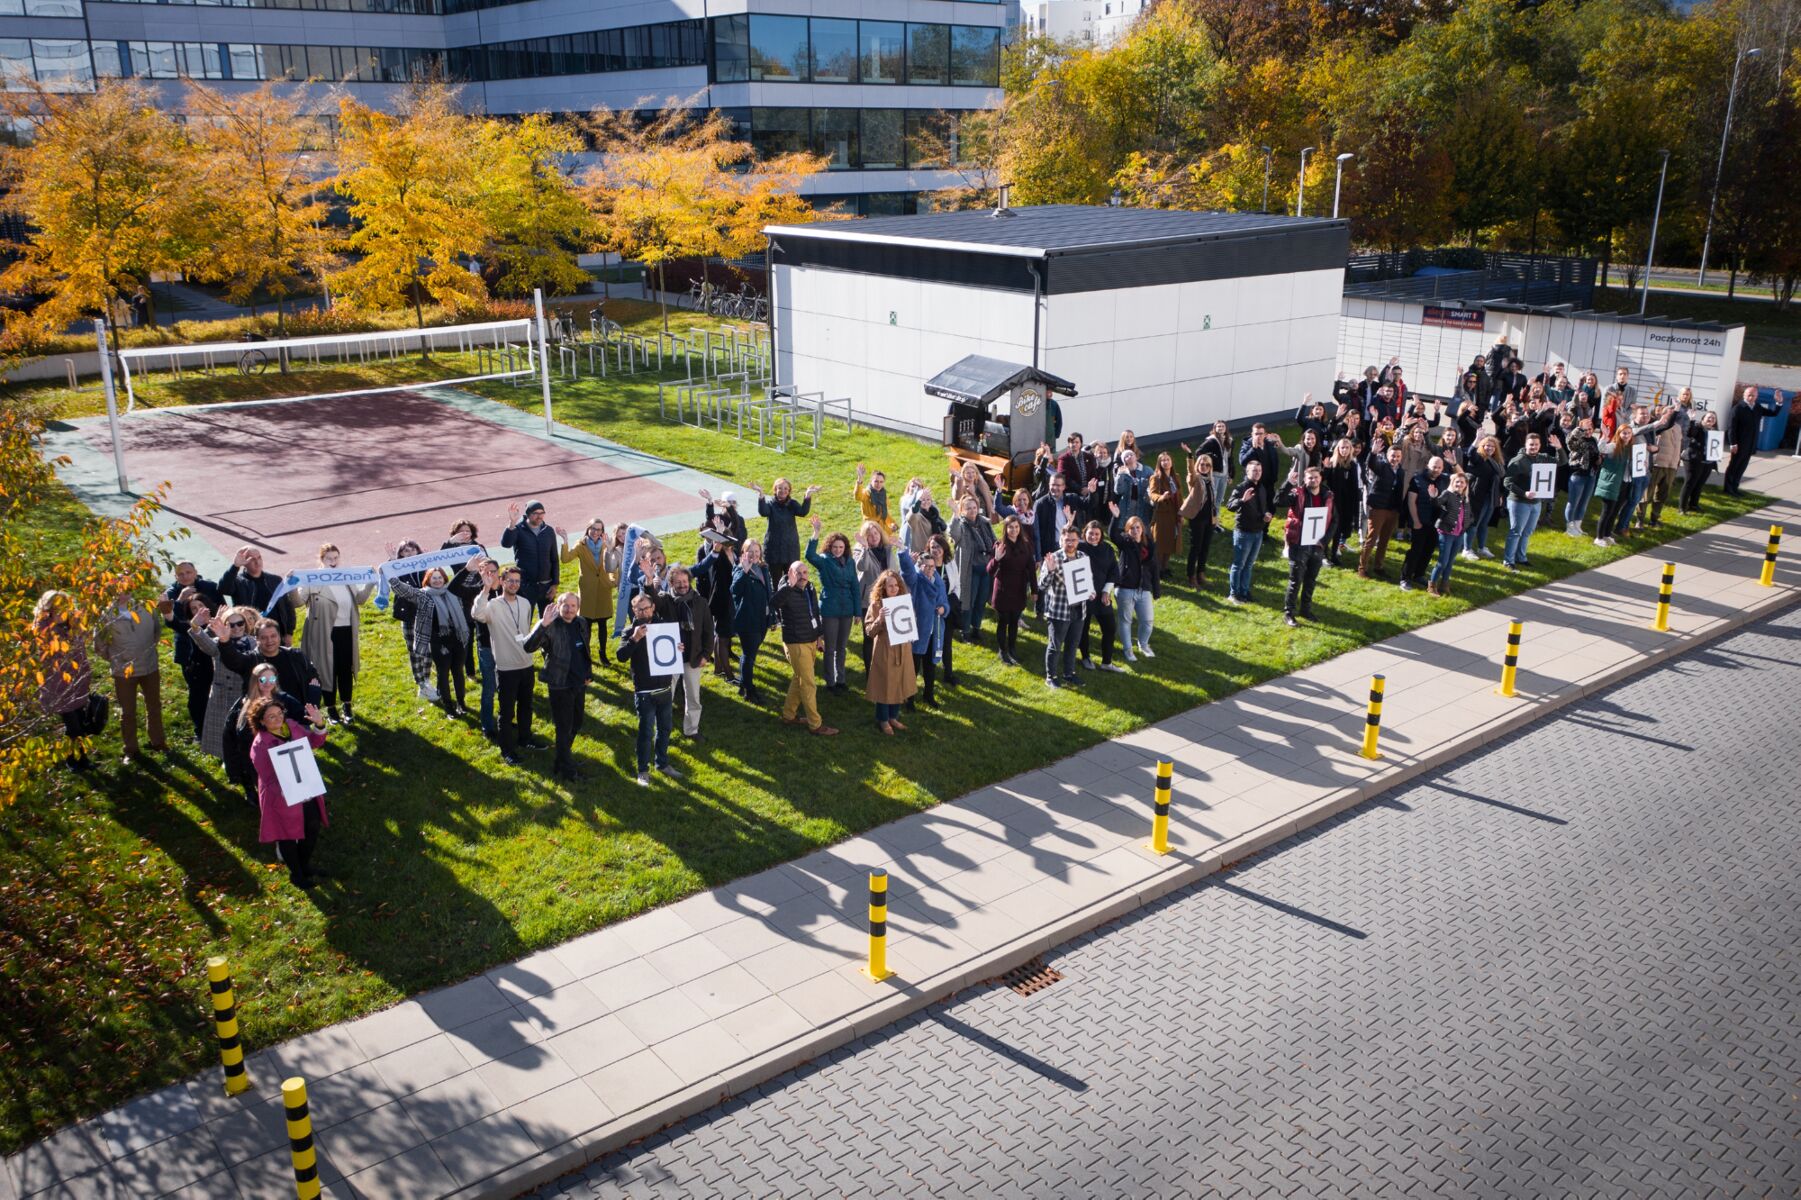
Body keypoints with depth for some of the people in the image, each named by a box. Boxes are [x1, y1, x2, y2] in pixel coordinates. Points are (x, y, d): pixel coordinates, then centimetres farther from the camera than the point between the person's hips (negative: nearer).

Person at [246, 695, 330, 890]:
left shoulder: (292, 726, -7)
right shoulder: (260, 746, -24)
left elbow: (315, 742, 4)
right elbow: (268, 779, -22)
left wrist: (318, 725, -14)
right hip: (283, 799, -6)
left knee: (313, 828, 21)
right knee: (288, 837, 14)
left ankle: (305, 864, 46)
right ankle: (296, 874, 37)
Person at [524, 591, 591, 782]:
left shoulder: (581, 623, 4)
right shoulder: (551, 627, -17)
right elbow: (528, 647, -31)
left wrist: (587, 672, 16)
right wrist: (543, 624, -41)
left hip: (579, 683, 7)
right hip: (560, 685, -7)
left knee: (575, 725, 17)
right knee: (564, 728, 3)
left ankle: (562, 760, 35)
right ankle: (567, 769, 15)